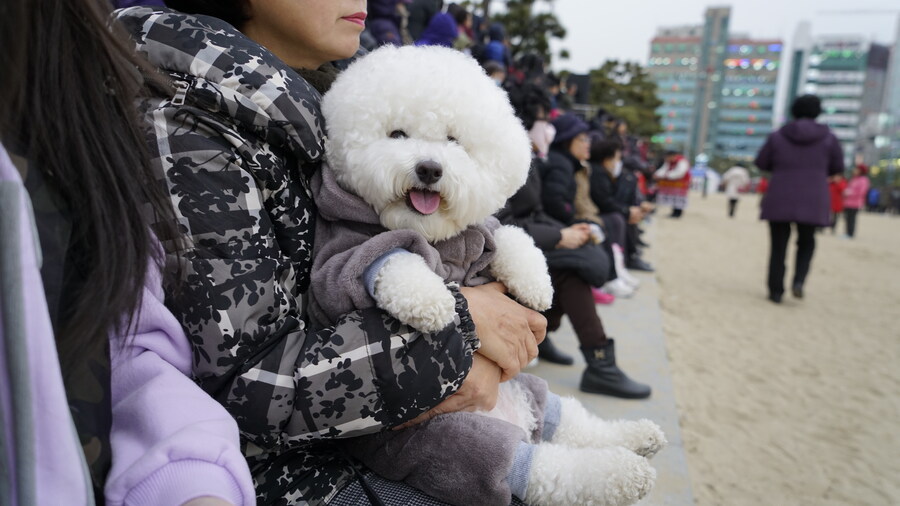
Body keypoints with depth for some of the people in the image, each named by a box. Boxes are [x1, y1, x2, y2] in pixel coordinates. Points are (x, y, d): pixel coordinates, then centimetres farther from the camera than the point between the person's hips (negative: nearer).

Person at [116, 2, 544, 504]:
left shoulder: (307, 111, 4)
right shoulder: (187, 136, -19)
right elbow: (246, 384, -24)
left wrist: (471, 362, -12)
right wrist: (461, 323, -20)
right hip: (266, 464, -6)